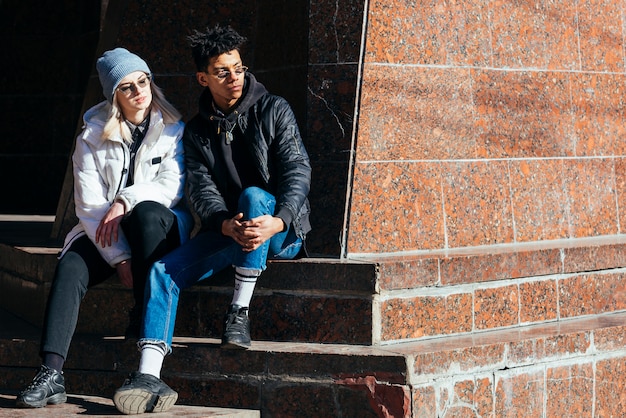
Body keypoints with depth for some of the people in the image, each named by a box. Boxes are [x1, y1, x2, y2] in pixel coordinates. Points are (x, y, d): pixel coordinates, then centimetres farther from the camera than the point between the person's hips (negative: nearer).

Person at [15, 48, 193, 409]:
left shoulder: (173, 129, 3)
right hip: (104, 231, 1)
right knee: (71, 266, -28)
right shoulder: (93, 136, 3)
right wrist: (118, 258, -18)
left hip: (161, 224, -1)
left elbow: (173, 185, -7)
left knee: (146, 213, -37)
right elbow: (89, 205, -6)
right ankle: (52, 372, -40)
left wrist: (126, 201, -23)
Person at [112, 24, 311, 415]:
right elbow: (201, 188, -4)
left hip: (283, 231, -3)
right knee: (162, 270, -19)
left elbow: (298, 171, -11)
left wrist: (275, 223, -31)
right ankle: (150, 376, -31)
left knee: (252, 195, -37)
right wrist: (227, 225, -28)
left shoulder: (273, 111, -1)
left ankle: (240, 311, -29)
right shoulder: (197, 131, 10)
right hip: (225, 230, 4)